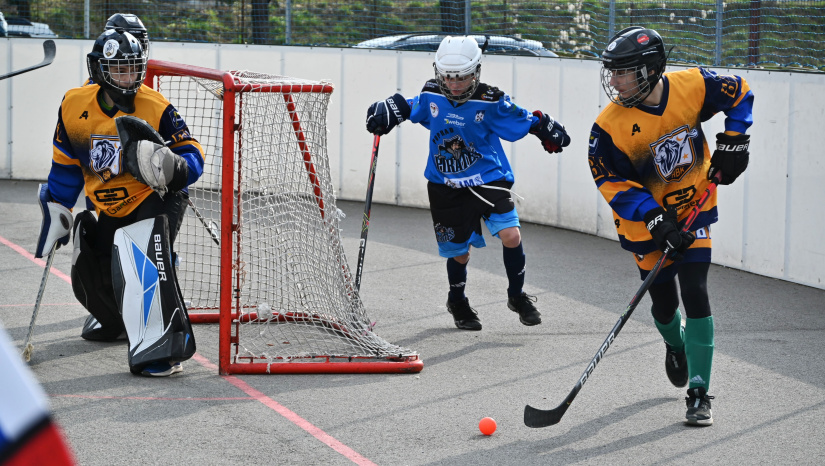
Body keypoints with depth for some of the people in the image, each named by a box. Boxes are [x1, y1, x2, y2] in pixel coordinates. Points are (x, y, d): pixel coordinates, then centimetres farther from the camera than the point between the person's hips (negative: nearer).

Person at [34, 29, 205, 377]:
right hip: (111, 211, 6)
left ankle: (162, 346, -35)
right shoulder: (75, 106, -5)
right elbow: (65, 164, 8)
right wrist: (56, 211, 9)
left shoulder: (157, 109, -17)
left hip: (157, 201, -6)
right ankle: (117, 320, 43)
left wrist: (170, 166, -36)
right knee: (88, 272, 9)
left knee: (141, 258, -29)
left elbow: (193, 158, -15)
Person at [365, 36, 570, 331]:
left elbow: (523, 121, -3)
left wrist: (546, 129, -18)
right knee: (458, 252, 6)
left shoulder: (490, 102, -13)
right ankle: (457, 301, 37)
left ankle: (517, 296, 7)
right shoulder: (431, 97, -5)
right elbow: (408, 107, 14)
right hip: (446, 187, 2)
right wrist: (386, 111, -4)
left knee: (510, 235, -18)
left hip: (488, 180, -2)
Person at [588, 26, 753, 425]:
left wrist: (732, 142, -5)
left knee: (695, 295, -11)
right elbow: (611, 181, -16)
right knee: (664, 304, 8)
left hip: (695, 206, 0)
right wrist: (655, 219, -24)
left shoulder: (694, 86, -18)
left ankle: (699, 393, -5)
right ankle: (676, 346, 46)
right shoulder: (610, 125, -22)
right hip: (646, 218, 0)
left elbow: (739, 94, 2)